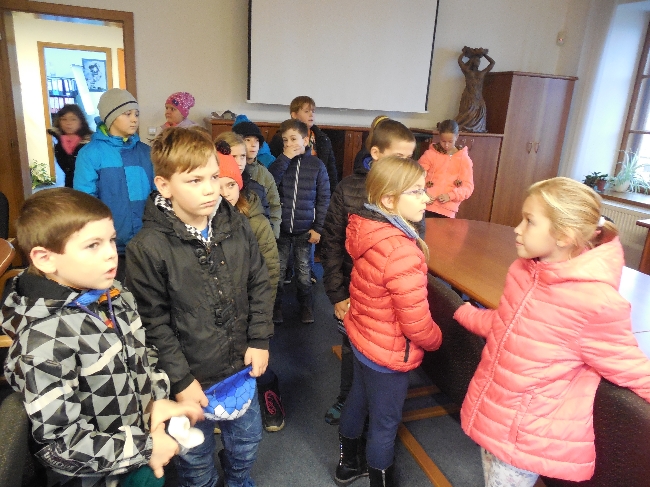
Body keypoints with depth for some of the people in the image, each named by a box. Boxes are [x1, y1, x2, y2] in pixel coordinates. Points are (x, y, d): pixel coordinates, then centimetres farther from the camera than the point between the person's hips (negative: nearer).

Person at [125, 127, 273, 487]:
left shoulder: (237, 226, -7)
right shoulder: (147, 247, -20)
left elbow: (259, 285, 2)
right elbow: (152, 323, -16)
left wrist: (259, 341, -2)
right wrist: (180, 380, -13)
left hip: (241, 366, 4)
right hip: (191, 378, -4)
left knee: (246, 444, 27)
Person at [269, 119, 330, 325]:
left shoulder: (316, 165, -4)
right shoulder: (281, 161, 1)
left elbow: (324, 199, -3)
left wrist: (318, 228, -6)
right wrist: (286, 158, -19)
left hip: (305, 229, -1)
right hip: (281, 227, 1)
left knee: (303, 269, 13)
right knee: (278, 269, 11)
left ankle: (305, 305, 30)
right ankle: (275, 304, 28)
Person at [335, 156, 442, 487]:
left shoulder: (368, 232, -8)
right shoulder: (402, 252, -33)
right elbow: (416, 324, -25)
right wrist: (436, 339, -5)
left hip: (361, 336, 9)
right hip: (389, 352, -8)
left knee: (358, 400, 27)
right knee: (385, 423, 15)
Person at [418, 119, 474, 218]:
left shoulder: (464, 159, 5)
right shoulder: (430, 153, 4)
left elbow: (468, 187, 1)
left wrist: (450, 196, -16)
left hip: (447, 210, 1)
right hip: (426, 204, 0)